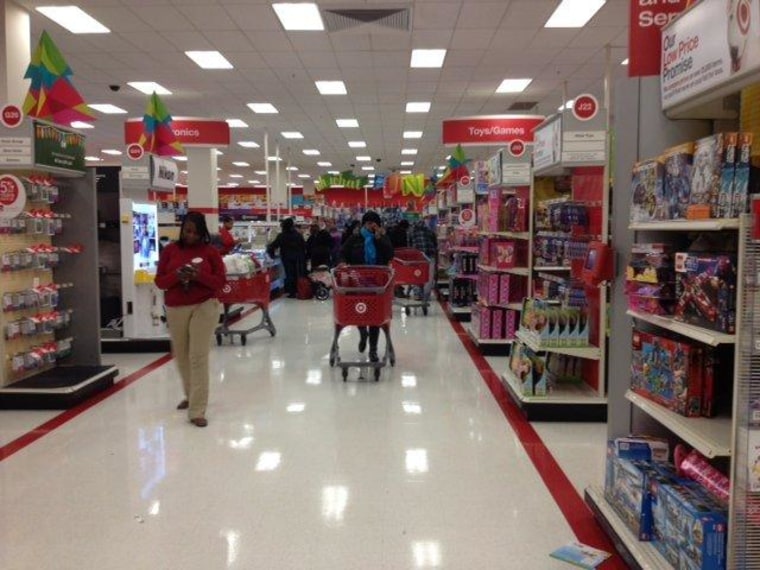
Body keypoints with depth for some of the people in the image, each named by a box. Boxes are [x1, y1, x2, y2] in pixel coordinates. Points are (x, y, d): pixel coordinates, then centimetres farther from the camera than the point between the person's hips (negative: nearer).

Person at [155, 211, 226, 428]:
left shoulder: (210, 251, 0)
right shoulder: (170, 250, 5)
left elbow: (220, 281, -3)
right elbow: (159, 281, 2)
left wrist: (200, 275, -20)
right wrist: (176, 275, -18)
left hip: (204, 308, -3)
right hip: (175, 309, 3)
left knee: (198, 357, -8)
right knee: (181, 356, 13)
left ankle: (198, 410, -6)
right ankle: (190, 395, 37)